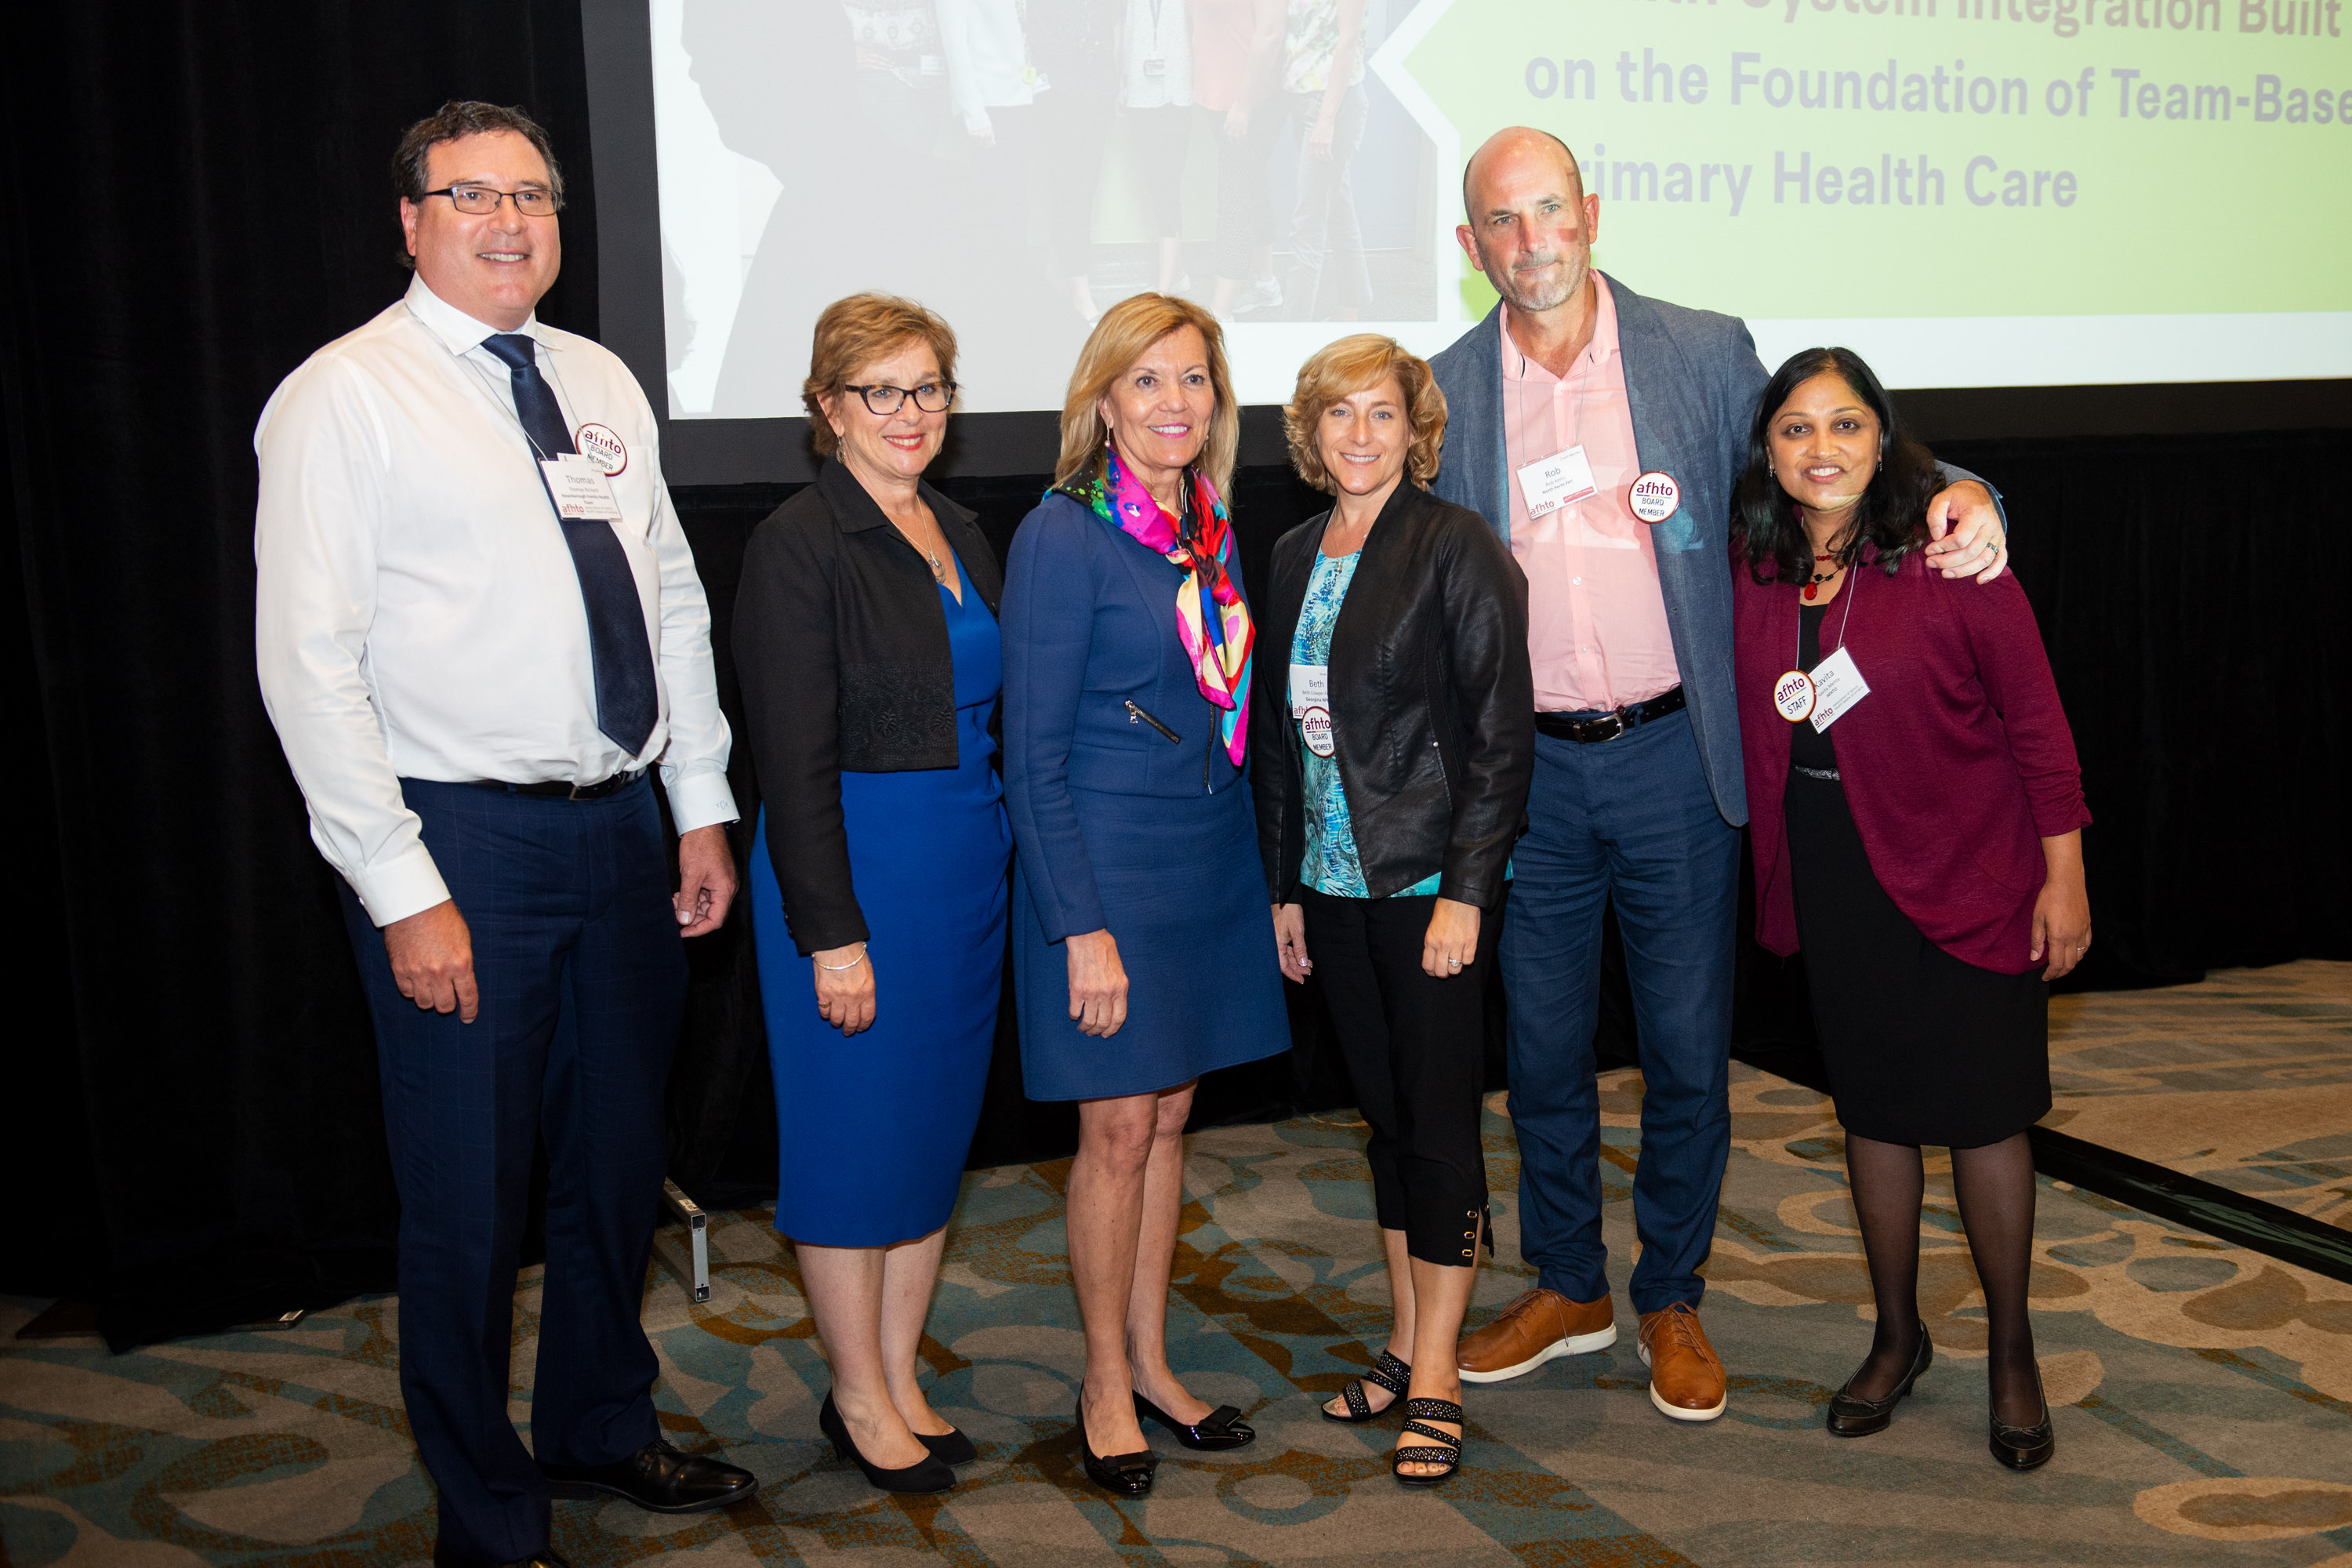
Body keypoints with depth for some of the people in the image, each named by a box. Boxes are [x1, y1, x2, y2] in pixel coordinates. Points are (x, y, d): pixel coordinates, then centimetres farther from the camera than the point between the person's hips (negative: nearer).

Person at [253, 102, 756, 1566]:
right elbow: (311, 665, -13)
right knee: (472, 1199, 5)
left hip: (620, 826, 6)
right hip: (461, 841, -6)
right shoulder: (346, 399, -8)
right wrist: (403, 892, -17)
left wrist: (705, 809, 9)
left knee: (622, 1162, 19)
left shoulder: (603, 384, 11)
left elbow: (677, 605, 14)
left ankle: (602, 1430, 41)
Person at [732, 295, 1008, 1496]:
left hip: (970, 867, 8)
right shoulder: (799, 546, -11)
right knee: (856, 1135, 3)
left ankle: (900, 1379, 27)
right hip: (860, 867, -8)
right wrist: (832, 934, -18)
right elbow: (793, 761, -15)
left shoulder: (960, 536, 12)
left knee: (939, 1126, 13)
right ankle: (859, 1399, 20)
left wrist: (1000, 860, 11)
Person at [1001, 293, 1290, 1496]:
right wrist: (1083, 926, -17)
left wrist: (1264, 881, 12)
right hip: (1106, 864, -6)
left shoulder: (1212, 531, 9)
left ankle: (1151, 1363, 26)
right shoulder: (1062, 537, -12)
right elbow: (1034, 756, -13)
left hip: (1211, 858, 7)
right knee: (1119, 1126, 1)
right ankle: (1106, 1385, 18)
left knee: (1170, 1116, 13)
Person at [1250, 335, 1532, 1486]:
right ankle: (1404, 1340, 26)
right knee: (1385, 1114, 14)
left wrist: (1465, 891, -15)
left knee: (1439, 1119, 1)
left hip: (1429, 882, -6)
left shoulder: (1458, 548, -8)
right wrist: (1284, 885, 11)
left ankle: (1437, 1378, 11)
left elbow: (1501, 730, -11)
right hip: (1333, 885, 6)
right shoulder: (1294, 557, 10)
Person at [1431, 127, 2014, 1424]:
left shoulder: (1705, 353, -1)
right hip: (1528, 770, 1)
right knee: (1542, 1047, 12)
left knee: (1688, 1050, 7)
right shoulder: (1446, 391, 2)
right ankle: (1566, 1289, 32)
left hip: (1673, 756, -1)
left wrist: (1954, 493, -14)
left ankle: (1671, 1302, 27)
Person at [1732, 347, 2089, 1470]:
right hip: (1833, 883, 4)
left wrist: (2063, 876, -9)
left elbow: (2035, 720, -9)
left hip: (1966, 876, -4)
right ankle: (1897, 1334, 31)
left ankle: (2012, 1355, 23)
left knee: (1983, 1113, 5)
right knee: (1873, 1108, 14)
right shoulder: (1751, 578, 1)